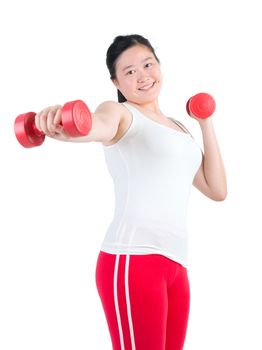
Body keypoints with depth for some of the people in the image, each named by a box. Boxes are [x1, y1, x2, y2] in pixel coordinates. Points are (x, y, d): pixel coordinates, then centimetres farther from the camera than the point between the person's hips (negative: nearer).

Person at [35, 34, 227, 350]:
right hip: (132, 260, -7)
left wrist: (206, 123, 19)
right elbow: (99, 126, -24)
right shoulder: (119, 113, 1)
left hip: (176, 264, 7)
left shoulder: (178, 127, 22)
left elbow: (217, 190, 17)